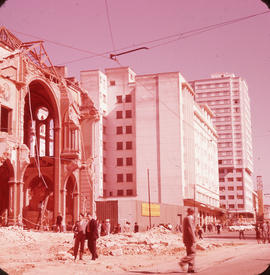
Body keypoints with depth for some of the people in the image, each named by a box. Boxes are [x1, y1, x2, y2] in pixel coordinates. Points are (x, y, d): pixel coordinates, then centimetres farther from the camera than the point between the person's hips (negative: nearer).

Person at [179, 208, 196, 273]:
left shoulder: (185, 218, 16)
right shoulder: (191, 218, -11)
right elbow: (191, 228, -18)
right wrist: (193, 238, -17)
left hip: (186, 239, 9)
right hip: (190, 238, -9)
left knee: (189, 253, 10)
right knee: (192, 253, -7)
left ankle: (191, 268, 10)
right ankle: (182, 262, -18)